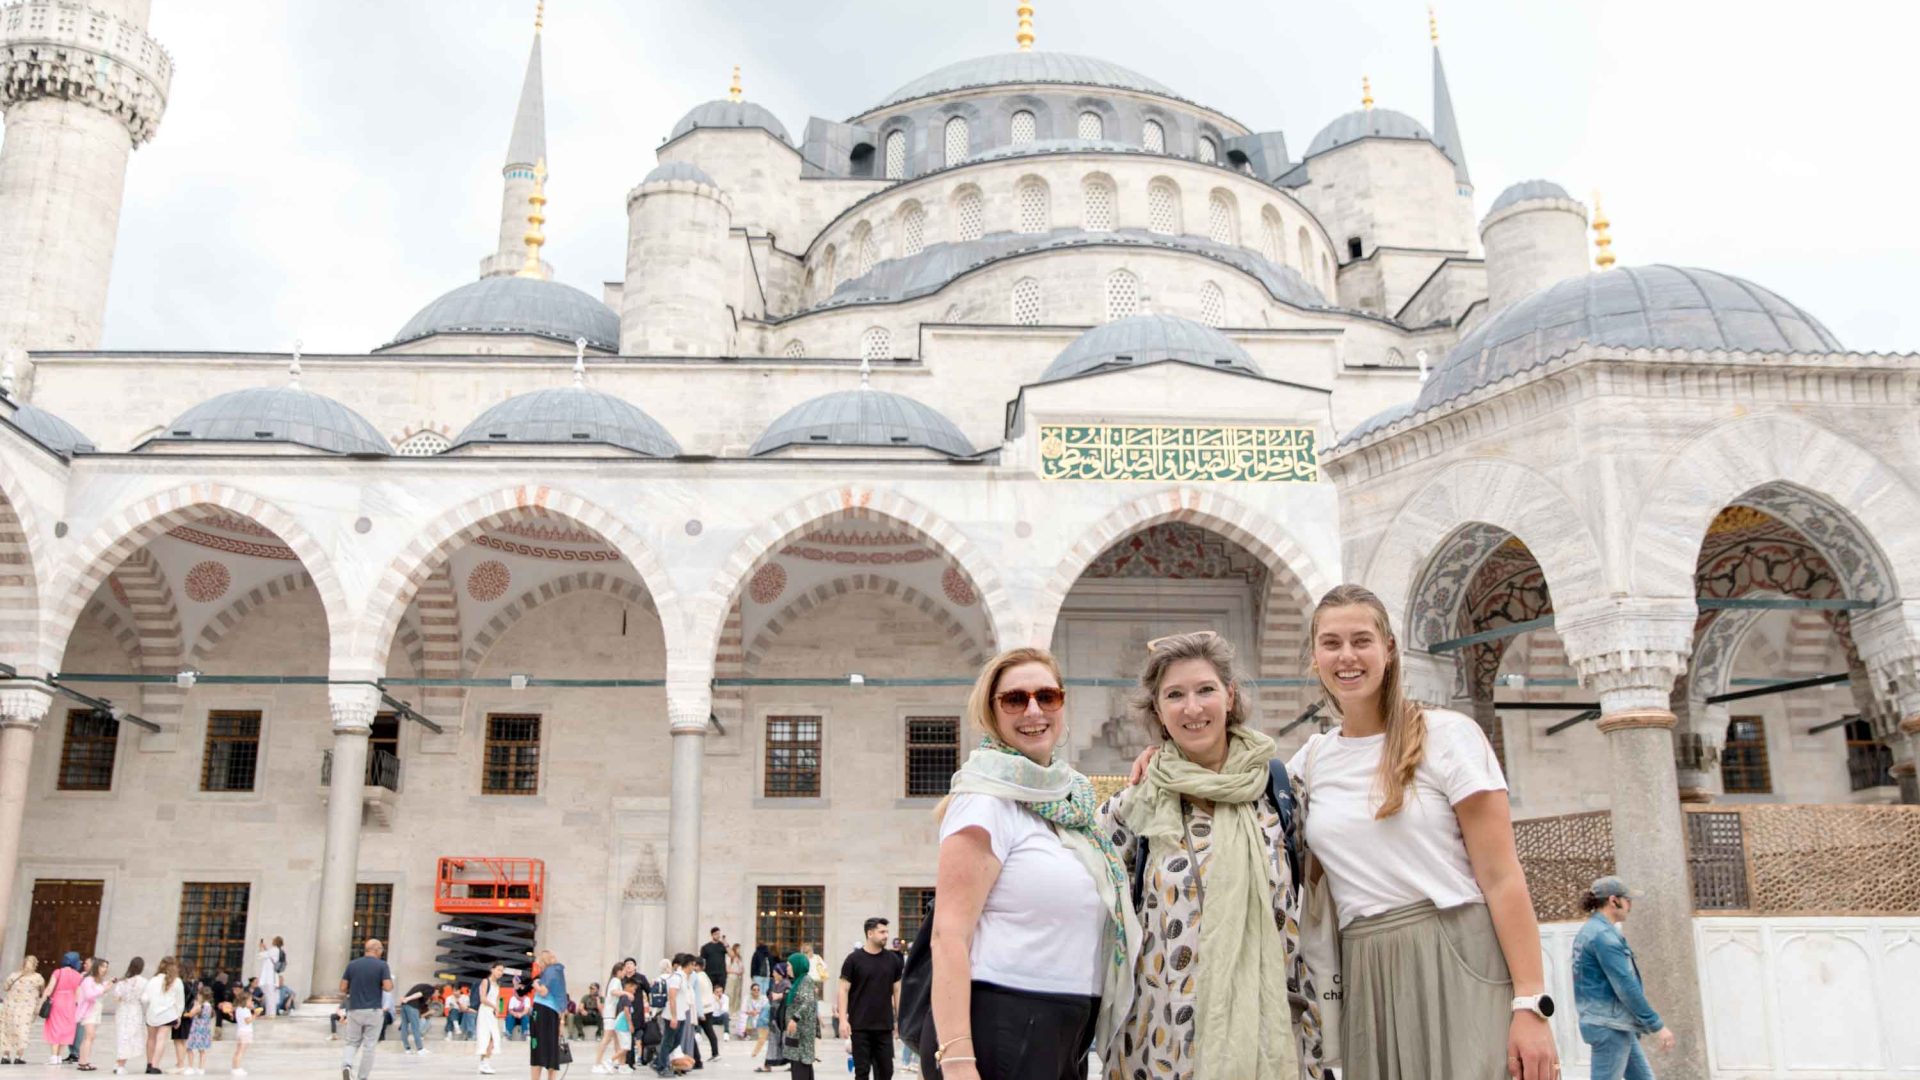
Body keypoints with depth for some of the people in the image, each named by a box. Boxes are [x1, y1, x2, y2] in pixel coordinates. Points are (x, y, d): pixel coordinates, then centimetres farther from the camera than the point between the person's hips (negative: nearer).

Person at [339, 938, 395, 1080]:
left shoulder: (352, 965, 3)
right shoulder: (382, 965, -7)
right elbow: (388, 987, -14)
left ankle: (346, 1065, -14)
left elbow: (343, 988, 3)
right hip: (373, 1011, -2)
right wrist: (391, 983, 8)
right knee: (369, 1046, 7)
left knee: (352, 1043, 13)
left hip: (354, 1010, 3)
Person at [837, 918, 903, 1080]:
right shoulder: (854, 959, -4)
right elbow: (844, 990, -4)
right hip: (860, 1026, -3)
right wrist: (843, 1019, -12)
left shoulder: (892, 959, 6)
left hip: (885, 1026, 3)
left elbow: (897, 990, 11)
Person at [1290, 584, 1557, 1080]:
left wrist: (1530, 1003, -14)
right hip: (1366, 980, 4)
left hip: (1458, 964, -4)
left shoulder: (1449, 734, -4)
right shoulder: (1312, 759, 9)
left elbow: (1501, 877, -8)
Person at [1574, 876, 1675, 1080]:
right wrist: (1656, 1026, -16)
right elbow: (1625, 986, -20)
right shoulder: (1604, 934, -17)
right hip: (1610, 1024, -10)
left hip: (1614, 1023, 10)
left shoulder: (1591, 930, 15)